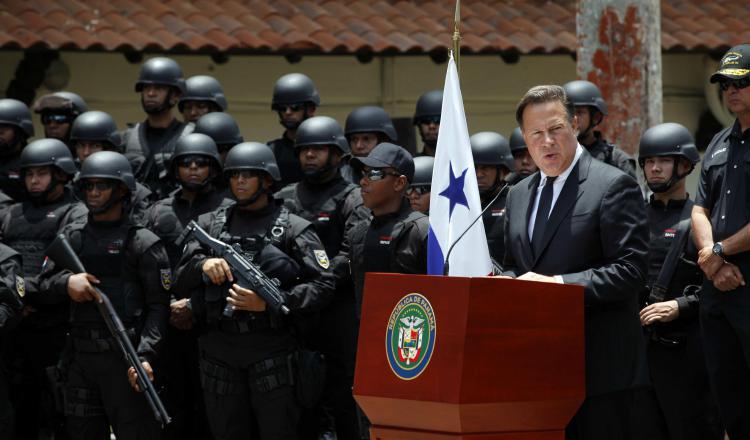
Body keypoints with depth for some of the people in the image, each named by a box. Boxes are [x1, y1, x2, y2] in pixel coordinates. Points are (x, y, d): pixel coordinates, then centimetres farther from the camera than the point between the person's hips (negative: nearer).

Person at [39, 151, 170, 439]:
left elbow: (158, 306, -6)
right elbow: (46, 279, 11)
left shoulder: (143, 242, -3)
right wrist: (66, 282, -13)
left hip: (125, 356, -5)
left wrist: (146, 356, -18)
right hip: (80, 357, 5)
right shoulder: (71, 236, 13)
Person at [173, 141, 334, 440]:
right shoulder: (210, 225, 13)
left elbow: (322, 286, -6)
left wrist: (269, 303, -17)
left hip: (272, 350, -4)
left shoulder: (293, 229, 1)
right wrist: (202, 265, -13)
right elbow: (180, 280, 9)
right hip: (220, 347, 4)